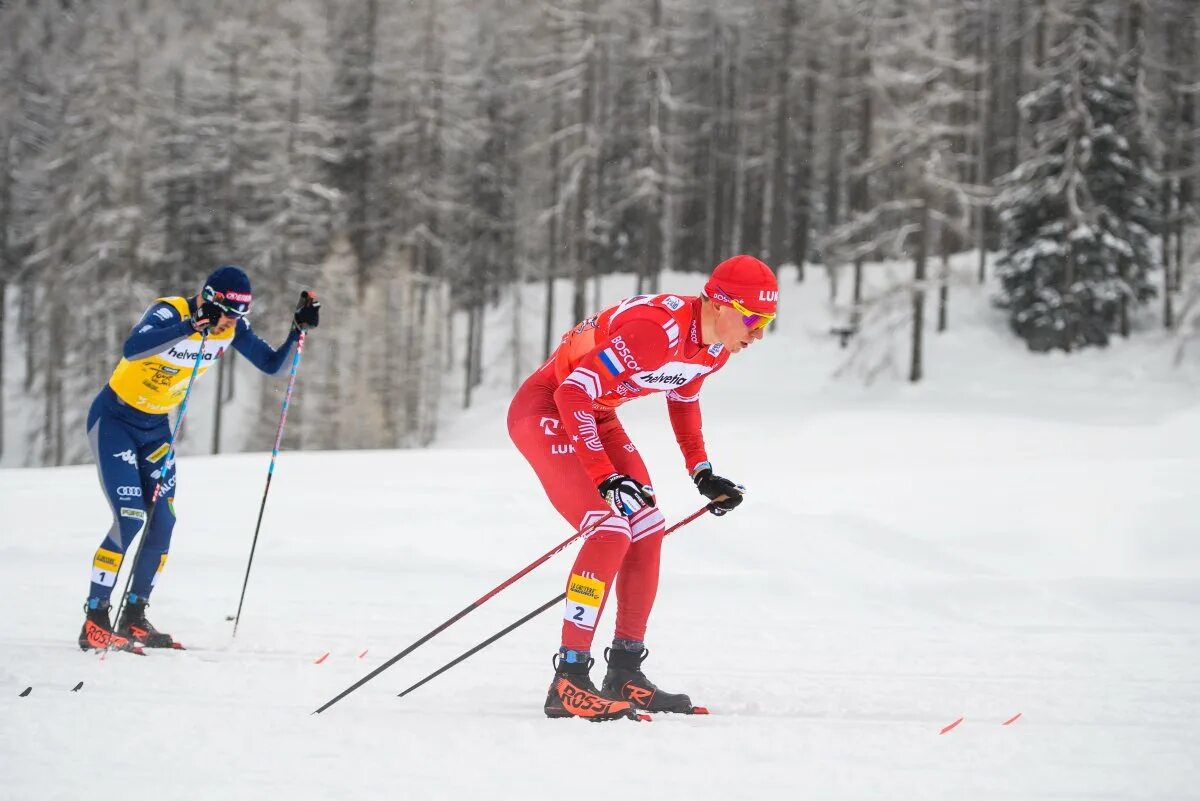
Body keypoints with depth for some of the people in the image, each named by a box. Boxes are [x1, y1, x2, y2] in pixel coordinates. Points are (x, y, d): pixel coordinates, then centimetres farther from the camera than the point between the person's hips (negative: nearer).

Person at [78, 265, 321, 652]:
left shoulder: (232, 329, -7)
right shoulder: (169, 313, -27)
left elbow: (273, 365, 0)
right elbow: (131, 349, -45)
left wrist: (299, 329, -16)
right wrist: (190, 326, -55)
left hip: (155, 428, 7)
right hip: (114, 420, -7)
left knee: (162, 522, 1)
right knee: (130, 519, -16)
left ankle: (134, 618, 15)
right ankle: (94, 622, -9)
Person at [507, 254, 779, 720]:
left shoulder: (716, 347, -3)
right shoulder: (657, 331, -32)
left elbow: (683, 396, 18)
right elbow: (573, 394, -31)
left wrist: (702, 473, 10)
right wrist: (606, 477, -32)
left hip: (595, 416, 9)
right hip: (545, 410, -9)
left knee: (647, 531, 4)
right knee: (611, 530, -21)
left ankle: (625, 674, 13)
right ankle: (568, 682, -19)